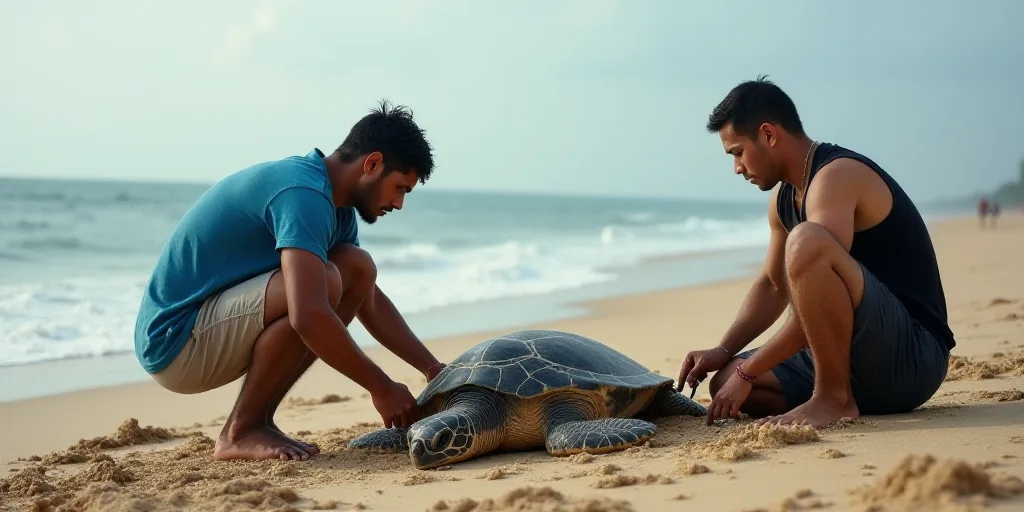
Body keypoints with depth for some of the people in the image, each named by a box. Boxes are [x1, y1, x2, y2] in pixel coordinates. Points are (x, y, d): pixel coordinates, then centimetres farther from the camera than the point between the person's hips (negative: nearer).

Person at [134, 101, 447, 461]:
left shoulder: (336, 206, 10)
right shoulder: (304, 194, -22)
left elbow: (371, 302, 19)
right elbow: (308, 316, -34)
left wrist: (433, 369, 9)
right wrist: (381, 387, -23)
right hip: (174, 345, -10)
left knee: (358, 269, 2)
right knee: (323, 282, -27)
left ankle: (258, 419, 3)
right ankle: (241, 432, -11)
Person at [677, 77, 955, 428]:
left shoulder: (837, 175, -17)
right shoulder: (783, 199, 12)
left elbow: (814, 307, -25)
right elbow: (772, 286, 24)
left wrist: (747, 373, -19)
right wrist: (723, 352, 9)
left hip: (913, 358, -9)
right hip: (851, 360, 9)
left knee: (805, 242, -31)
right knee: (726, 382, 1)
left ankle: (834, 399, -20)